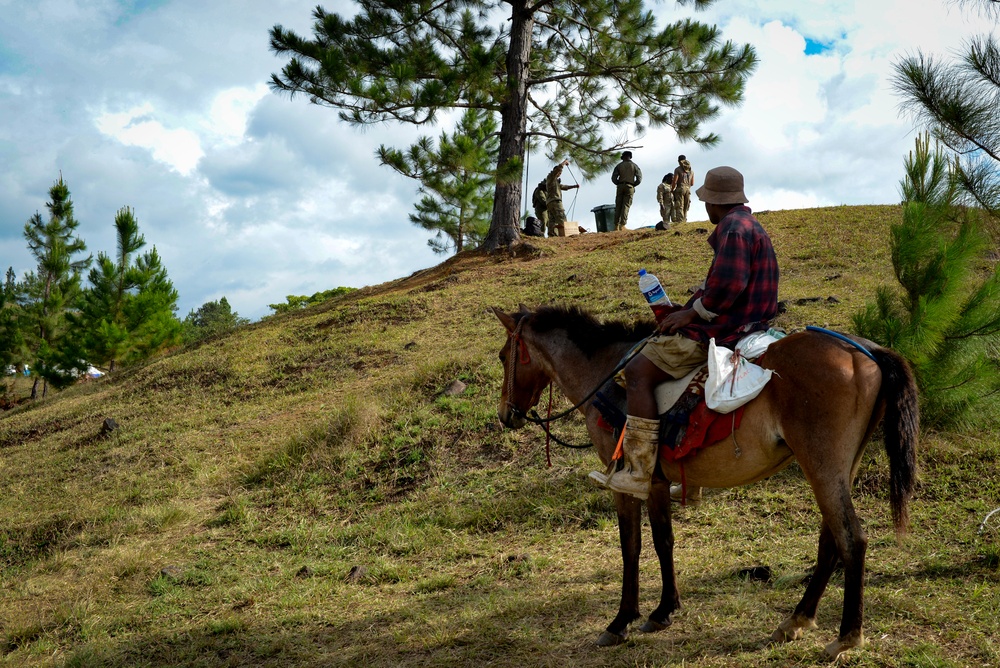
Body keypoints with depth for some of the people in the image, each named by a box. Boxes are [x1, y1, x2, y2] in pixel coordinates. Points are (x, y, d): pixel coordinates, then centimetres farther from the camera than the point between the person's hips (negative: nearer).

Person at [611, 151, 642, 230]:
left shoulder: (619, 165, 6)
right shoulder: (634, 166, 5)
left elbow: (613, 178, -1)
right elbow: (639, 178, -3)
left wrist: (619, 184, 13)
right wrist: (633, 185, 10)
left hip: (620, 187, 1)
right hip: (629, 187, -1)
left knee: (618, 206, 5)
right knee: (626, 206, -3)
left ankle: (616, 225, 0)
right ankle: (622, 225, -13)